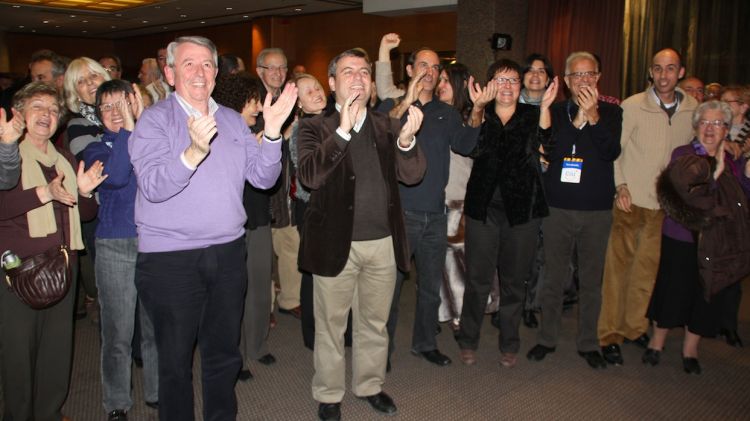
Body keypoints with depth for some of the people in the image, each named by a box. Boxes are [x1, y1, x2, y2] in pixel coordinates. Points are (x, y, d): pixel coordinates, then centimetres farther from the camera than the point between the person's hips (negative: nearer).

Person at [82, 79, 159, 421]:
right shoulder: (96, 150, 6)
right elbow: (115, 176, -16)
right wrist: (128, 129, -16)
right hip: (115, 248, -1)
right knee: (118, 332, 4)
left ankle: (157, 392, 28)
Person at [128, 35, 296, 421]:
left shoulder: (233, 121, 8)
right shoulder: (154, 120, -6)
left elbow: (263, 178, 1)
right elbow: (152, 187, -19)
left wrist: (272, 133, -15)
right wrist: (193, 153, -36)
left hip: (228, 254, 4)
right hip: (170, 258, -4)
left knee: (224, 352, 19)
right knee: (175, 359, 10)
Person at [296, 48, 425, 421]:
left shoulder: (386, 127, 7)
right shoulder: (316, 128, -3)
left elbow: (411, 175, -3)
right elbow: (309, 176, -19)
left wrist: (406, 140, -23)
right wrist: (343, 131, -29)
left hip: (383, 243, 3)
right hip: (335, 244, -3)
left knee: (374, 324, 18)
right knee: (331, 326, 11)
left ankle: (370, 385, 39)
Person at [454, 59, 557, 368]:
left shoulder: (531, 115, 6)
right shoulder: (480, 115, 6)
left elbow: (545, 143, -13)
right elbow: (473, 148, -14)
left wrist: (545, 107, -27)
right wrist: (477, 110, -28)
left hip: (522, 210, 1)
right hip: (483, 207, 0)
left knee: (514, 281, 10)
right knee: (478, 279, 3)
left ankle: (509, 344, 27)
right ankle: (468, 340, 20)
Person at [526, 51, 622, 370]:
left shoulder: (611, 113, 5)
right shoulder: (554, 112, 5)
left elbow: (611, 153, -9)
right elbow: (548, 152, -9)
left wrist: (592, 116, -19)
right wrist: (578, 119, -17)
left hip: (597, 210, 0)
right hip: (558, 208, 0)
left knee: (592, 280, 9)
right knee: (554, 277, 7)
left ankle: (588, 343, 23)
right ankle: (547, 339, 22)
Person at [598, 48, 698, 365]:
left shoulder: (692, 109, 4)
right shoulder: (633, 105, -6)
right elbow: (613, 148, -4)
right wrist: (620, 186, -11)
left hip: (665, 203, 3)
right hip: (631, 200, -3)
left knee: (648, 268, 10)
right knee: (618, 266, 0)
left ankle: (635, 327, 26)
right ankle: (610, 335, 10)